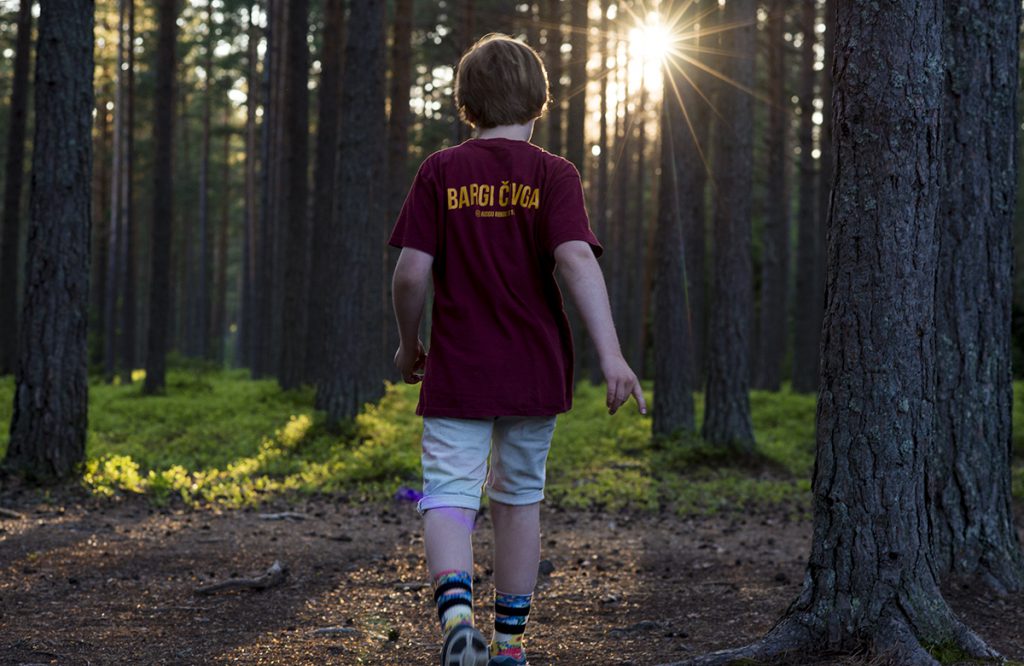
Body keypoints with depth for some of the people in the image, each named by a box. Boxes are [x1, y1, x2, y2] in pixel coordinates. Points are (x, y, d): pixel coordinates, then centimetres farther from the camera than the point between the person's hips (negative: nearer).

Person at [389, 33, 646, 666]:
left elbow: (411, 272, -6)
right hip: (535, 370, 1)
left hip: (457, 370, -1)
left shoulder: (441, 171, -1)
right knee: (520, 497, 15)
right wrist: (611, 354, -22)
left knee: (449, 495, -2)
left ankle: (455, 607, -30)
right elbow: (576, 260, -18)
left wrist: (409, 344, 11)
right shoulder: (553, 174, -3)